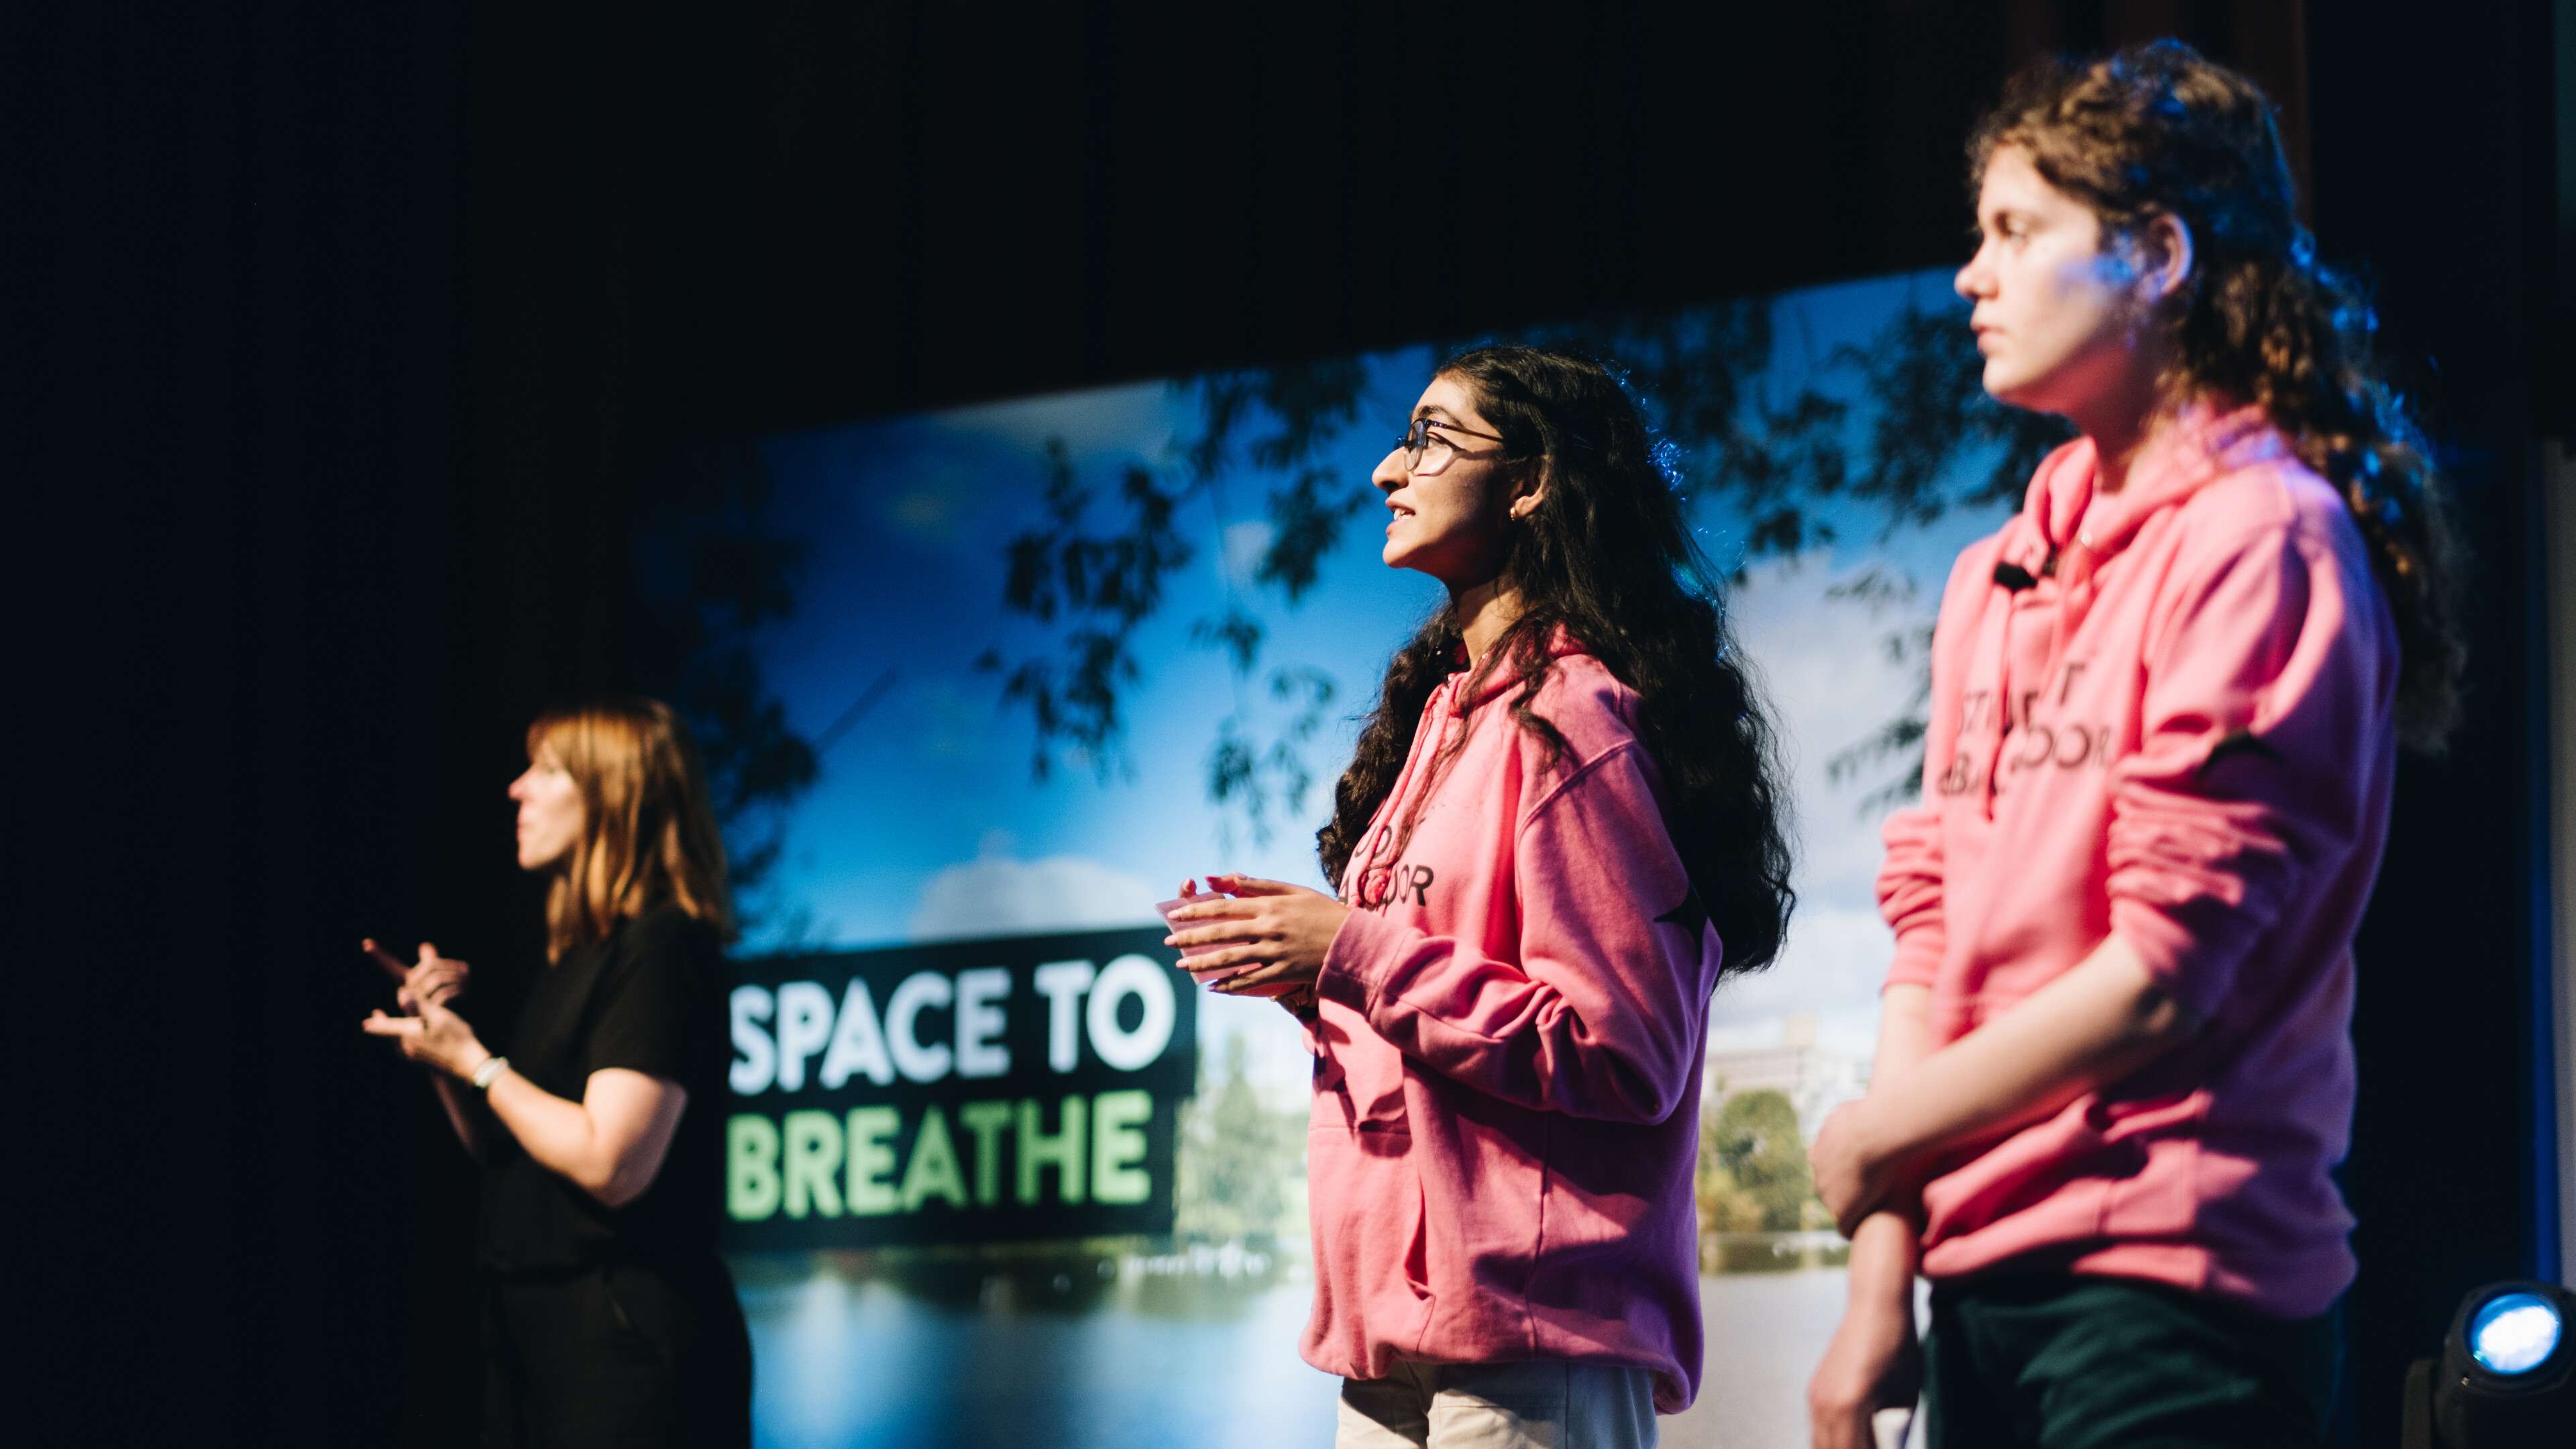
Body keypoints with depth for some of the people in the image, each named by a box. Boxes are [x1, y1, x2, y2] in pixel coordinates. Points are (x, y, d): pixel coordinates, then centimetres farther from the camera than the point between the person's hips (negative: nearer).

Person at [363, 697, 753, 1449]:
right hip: (536, 1331, 9)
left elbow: (610, 1162, -23)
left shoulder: (662, 950, -13)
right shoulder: (581, 958, 17)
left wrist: (473, 1061, -11)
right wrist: (439, 1046, 7)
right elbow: (503, 1156, 22)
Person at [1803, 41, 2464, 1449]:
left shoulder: (2259, 539, -8)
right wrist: (1880, 1282, 1)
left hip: (2169, 1291, -7)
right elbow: (1931, 926, 11)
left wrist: (1878, 1137, -4)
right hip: (1983, 1277, 7)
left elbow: (2165, 972, -14)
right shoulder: (1997, 578, 15)